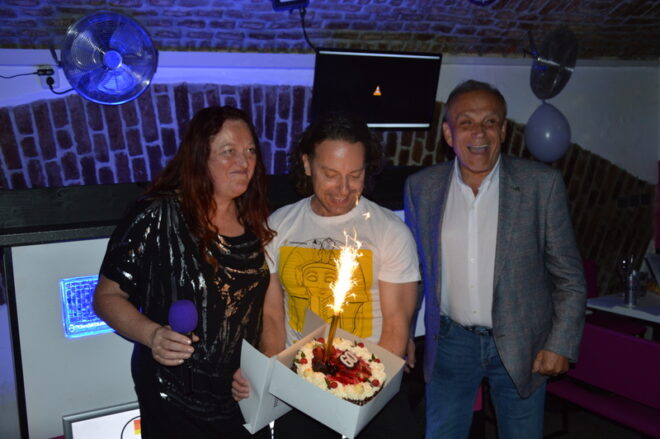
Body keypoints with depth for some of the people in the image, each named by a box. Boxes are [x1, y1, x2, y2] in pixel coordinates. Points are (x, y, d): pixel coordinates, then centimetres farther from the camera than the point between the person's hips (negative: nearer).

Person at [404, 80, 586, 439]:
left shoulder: (542, 184, -9)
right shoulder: (421, 186, -2)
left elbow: (568, 276, -3)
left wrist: (561, 345, -7)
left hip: (521, 346, -1)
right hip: (450, 342, 2)